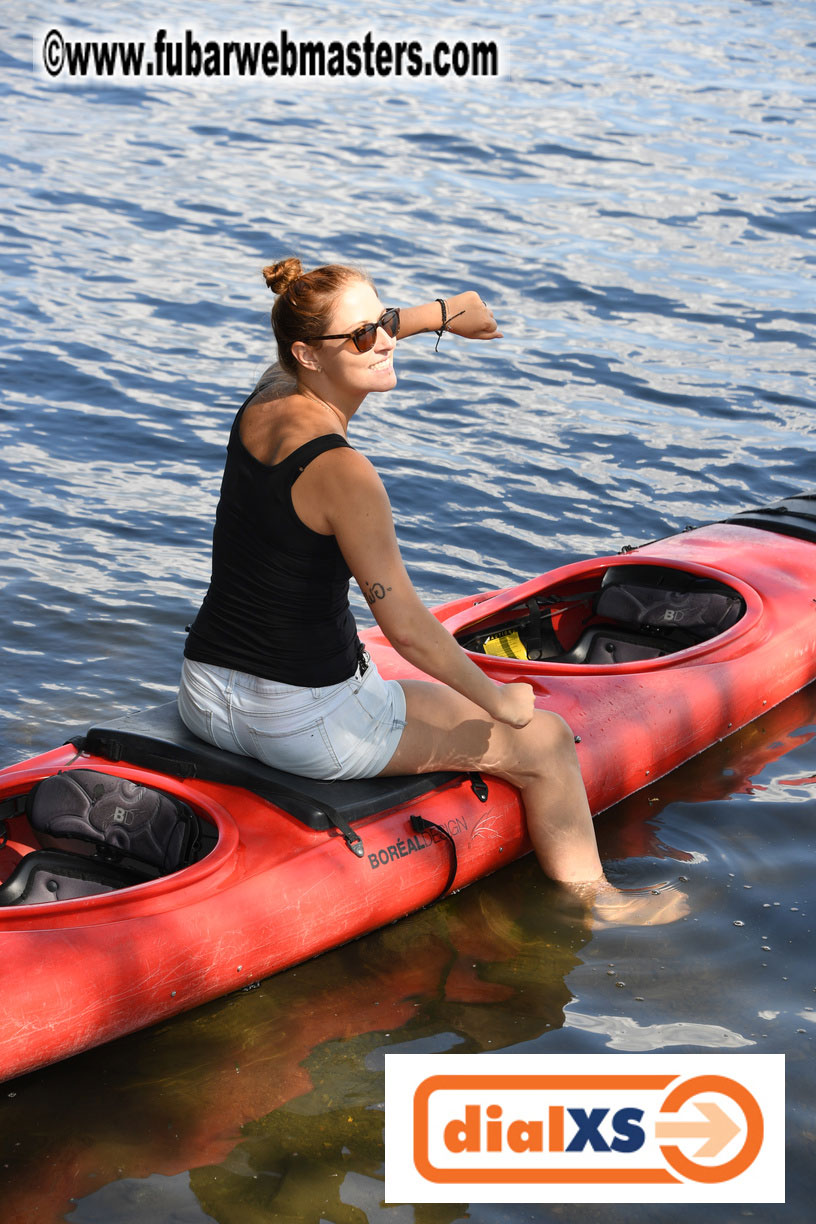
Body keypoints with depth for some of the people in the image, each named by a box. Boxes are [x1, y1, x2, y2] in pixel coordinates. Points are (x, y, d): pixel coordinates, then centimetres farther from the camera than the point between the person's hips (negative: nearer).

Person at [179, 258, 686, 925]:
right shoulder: (342, 471, -24)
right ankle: (588, 898, 29)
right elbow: (406, 625, -22)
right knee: (544, 741, 9)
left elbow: (344, 336, 24)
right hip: (304, 722, -9)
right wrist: (496, 700, -7)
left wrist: (444, 312, 35)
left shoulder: (262, 401, 0)